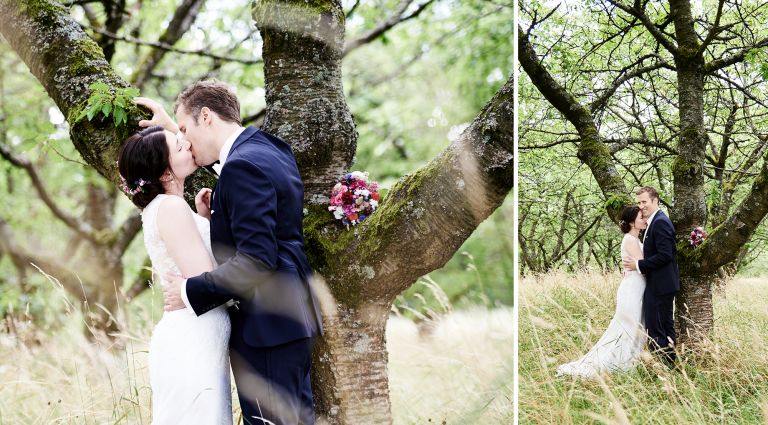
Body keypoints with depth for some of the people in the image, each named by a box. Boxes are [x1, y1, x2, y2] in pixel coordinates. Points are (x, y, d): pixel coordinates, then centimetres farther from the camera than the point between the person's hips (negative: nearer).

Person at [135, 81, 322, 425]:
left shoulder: (244, 165, -18)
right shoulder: (270, 147, 12)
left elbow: (256, 259, -25)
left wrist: (191, 291, -17)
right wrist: (174, 128, 37)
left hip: (265, 326, -10)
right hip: (292, 317, 10)